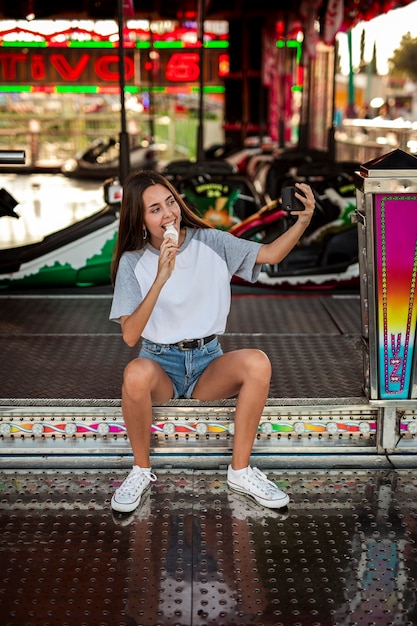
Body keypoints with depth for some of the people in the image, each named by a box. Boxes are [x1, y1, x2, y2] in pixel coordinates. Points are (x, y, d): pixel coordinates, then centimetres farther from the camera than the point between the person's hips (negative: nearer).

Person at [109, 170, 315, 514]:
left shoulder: (210, 243, 1)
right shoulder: (133, 262, -5)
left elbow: (271, 253, -4)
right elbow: (130, 335, -16)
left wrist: (303, 220, -21)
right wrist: (161, 279, -25)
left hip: (208, 362, 2)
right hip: (161, 363, -1)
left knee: (258, 361, -30)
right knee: (136, 373, -37)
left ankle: (240, 469, -14)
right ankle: (141, 470, -12)